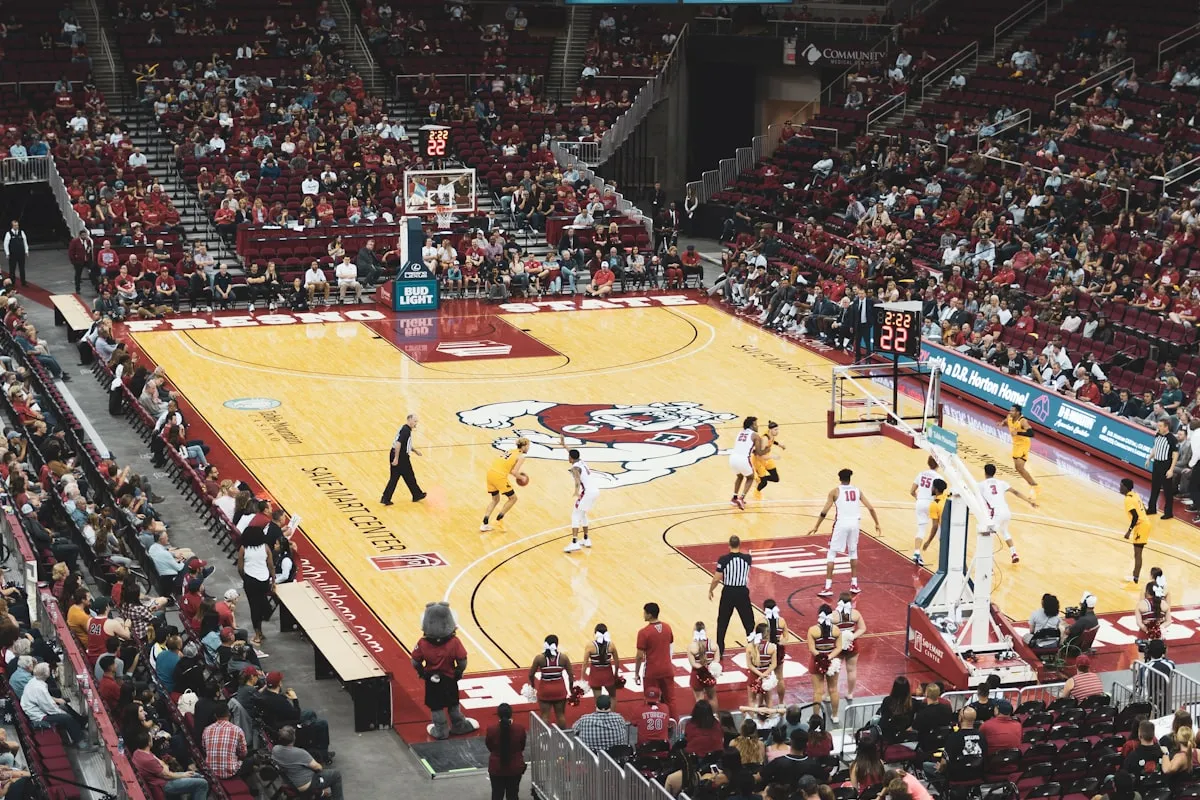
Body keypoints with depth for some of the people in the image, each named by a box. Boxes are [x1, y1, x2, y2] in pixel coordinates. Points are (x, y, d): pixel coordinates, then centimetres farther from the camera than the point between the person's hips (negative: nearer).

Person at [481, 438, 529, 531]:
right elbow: (514, 472, -11)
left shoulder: (511, 451, 21)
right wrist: (521, 478, 8)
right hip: (499, 476, -7)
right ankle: (499, 520, 13)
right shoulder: (521, 457, -1)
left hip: (490, 472, 7)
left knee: (495, 500, 23)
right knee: (513, 498, 14)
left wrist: (517, 473, 25)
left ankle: (485, 524, 15)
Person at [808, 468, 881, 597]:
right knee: (853, 552, 23)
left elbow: (824, 512, -4)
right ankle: (854, 585, 23)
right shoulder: (857, 491, 10)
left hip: (841, 524, -3)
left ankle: (828, 587, -2)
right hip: (855, 524, 3)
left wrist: (816, 526, 5)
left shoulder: (835, 491, 0)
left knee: (831, 554, 5)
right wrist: (877, 524, 18)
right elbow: (871, 508, 7)